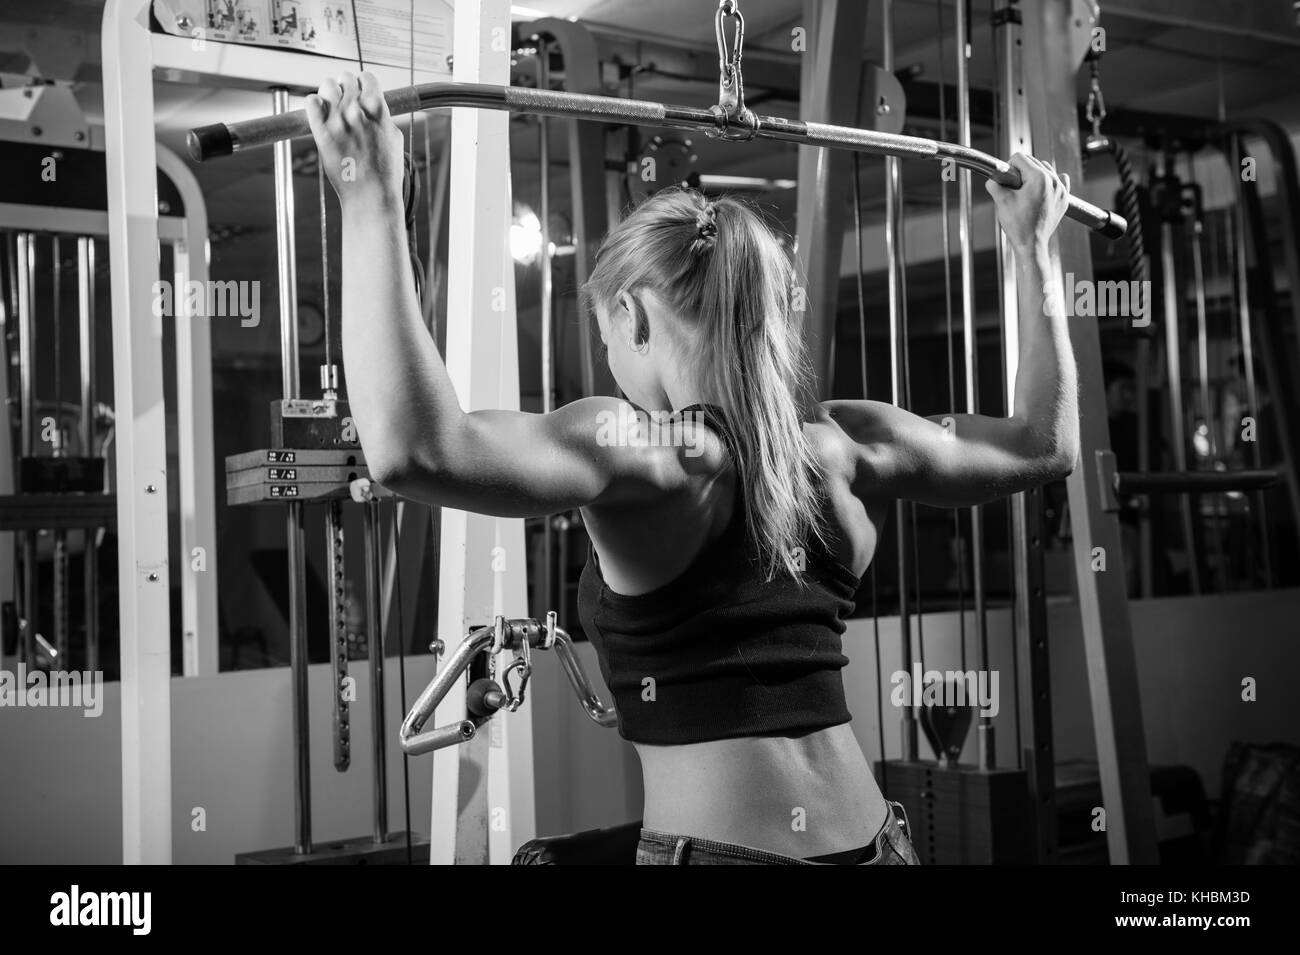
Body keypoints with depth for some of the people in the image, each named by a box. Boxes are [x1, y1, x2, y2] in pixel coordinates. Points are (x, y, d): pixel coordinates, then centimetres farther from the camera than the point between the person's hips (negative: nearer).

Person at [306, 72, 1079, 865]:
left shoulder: (645, 456, -16)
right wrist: (1034, 246, 23)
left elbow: (414, 449, -31)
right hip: (869, 841, 6)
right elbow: (1047, 444, 17)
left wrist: (373, 201, -28)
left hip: (719, 844, -6)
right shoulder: (847, 447, 2)